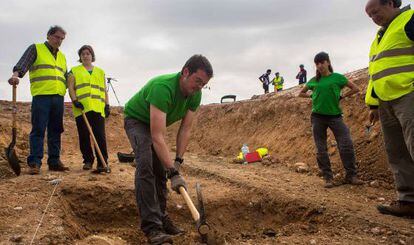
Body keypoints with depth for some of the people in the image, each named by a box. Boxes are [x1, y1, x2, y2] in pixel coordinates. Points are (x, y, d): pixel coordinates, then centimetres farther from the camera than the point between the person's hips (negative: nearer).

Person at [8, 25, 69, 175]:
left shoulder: (62, 57, 23)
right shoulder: (35, 49, 7)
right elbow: (22, 65, -7)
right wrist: (16, 75, -27)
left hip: (58, 98, 5)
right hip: (41, 96, -5)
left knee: (55, 131, 6)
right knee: (38, 130, -8)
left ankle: (54, 161, 10)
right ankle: (34, 163, -6)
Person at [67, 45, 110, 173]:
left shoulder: (100, 72, 21)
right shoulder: (74, 71, 15)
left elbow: (104, 90, 19)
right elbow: (71, 88, 5)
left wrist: (107, 105, 8)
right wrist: (75, 100, -11)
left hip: (98, 108, 1)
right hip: (81, 109, 0)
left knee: (100, 136, -7)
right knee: (84, 136, 2)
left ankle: (102, 163, -6)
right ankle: (88, 160, 14)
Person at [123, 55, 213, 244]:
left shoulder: (195, 95, -18)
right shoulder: (163, 87, -41)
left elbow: (185, 129, -11)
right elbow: (157, 136, -45)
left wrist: (178, 161, -18)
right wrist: (173, 172, -47)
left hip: (156, 123, 7)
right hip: (136, 120, -7)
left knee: (161, 169, 4)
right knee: (146, 164, -24)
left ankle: (160, 217, 18)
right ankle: (151, 225, -21)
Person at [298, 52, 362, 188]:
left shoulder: (338, 77, 1)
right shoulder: (314, 81, 8)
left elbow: (355, 89, 9)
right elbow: (301, 93, 22)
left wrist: (341, 97, 0)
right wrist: (313, 96, 6)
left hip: (335, 115, -2)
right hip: (317, 117, 2)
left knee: (347, 145, -11)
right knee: (321, 150, 2)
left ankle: (351, 175, 2)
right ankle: (328, 178, 12)